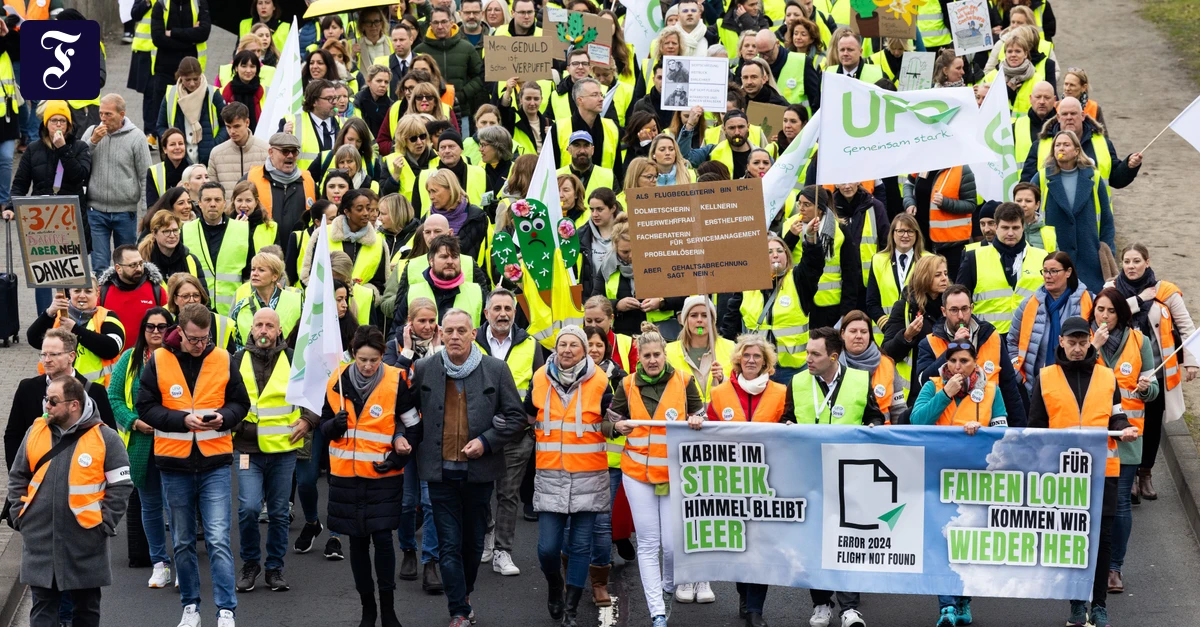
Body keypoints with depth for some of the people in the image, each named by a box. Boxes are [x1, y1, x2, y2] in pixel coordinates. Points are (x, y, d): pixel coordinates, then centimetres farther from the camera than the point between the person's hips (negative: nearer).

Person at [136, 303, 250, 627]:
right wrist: (182, 419, -17)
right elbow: (146, 407, -3)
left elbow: (240, 403, 8)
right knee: (183, 541, 12)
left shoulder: (222, 360, 0)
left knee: (218, 539, -9)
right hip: (174, 464, 1)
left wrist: (223, 417, -14)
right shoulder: (158, 361, -3)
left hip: (215, 463, -1)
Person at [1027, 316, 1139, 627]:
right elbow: (1036, 426, 7)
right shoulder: (1045, 377, 5)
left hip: (1103, 469, 0)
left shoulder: (1107, 376, 8)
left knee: (1102, 537, -2)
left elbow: (1116, 416, 11)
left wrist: (1123, 429, -11)